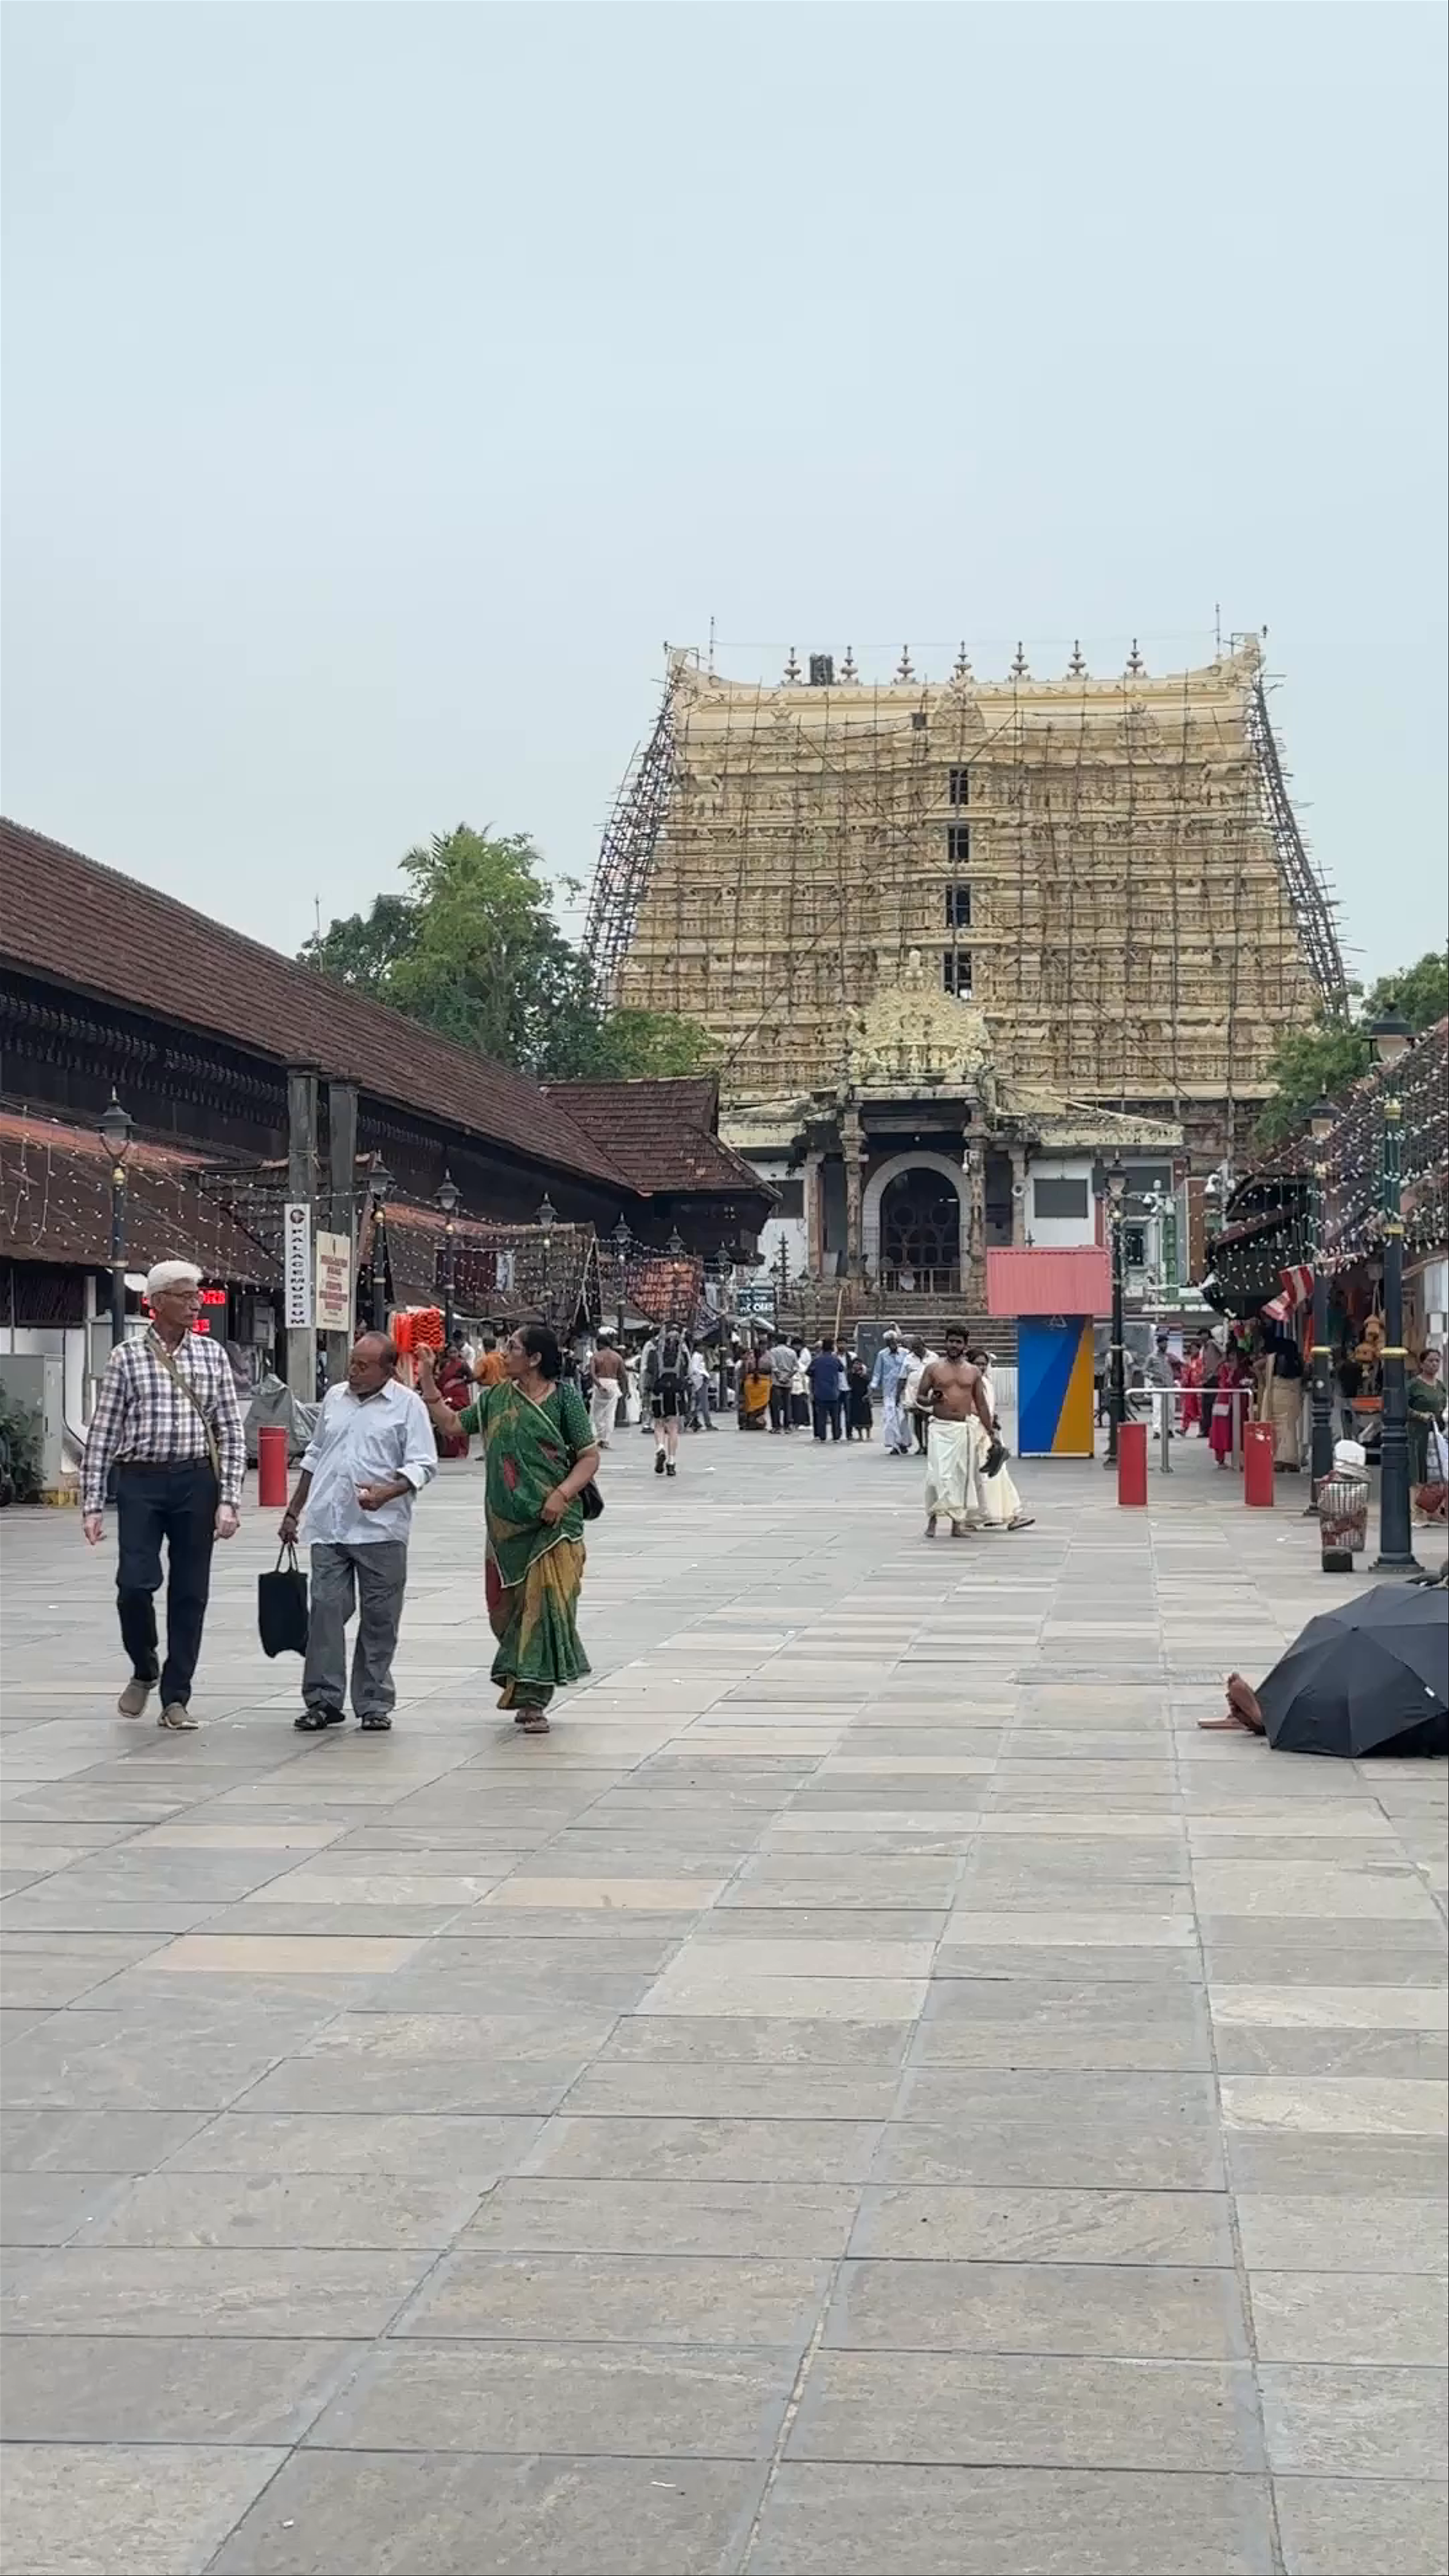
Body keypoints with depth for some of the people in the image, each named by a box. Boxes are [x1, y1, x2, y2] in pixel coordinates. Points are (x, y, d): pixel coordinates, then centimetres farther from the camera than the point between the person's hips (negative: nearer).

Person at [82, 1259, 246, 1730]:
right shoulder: (127, 1358, 2)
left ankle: (176, 1699, 14)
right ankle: (144, 1670, 19)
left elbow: (232, 1432, 6)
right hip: (140, 1482, -2)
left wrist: (228, 1500, -3)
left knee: (190, 1593, 4)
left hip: (197, 1482, 2)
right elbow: (102, 1434, 2)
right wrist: (93, 1504, -3)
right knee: (135, 1584, -10)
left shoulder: (213, 1355, 7)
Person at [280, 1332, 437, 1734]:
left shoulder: (408, 1405, -1)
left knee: (379, 1619, 3)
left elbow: (423, 1465, -6)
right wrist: (294, 1512, 23)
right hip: (328, 1526, 4)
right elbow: (314, 1457, 24)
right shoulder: (335, 1398, 14)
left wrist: (387, 1493, -23)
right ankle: (324, 1700, 6)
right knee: (325, 1610, -2)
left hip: (381, 1530, -4)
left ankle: (375, 1704, 12)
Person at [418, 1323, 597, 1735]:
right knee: (507, 1604, 7)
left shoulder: (564, 1398, -4)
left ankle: (533, 1699, -2)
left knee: (545, 1603, -6)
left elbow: (590, 1456, -4)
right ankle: (518, 1680, 28)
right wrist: (427, 1381, 4)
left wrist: (562, 1495, -18)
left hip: (553, 1522, -4)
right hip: (506, 1522, 4)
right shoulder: (496, 1399, 9)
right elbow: (455, 1424, 11)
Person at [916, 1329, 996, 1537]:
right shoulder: (933, 1368, 4)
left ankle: (958, 1523, 8)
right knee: (938, 1474, -14)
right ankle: (932, 1518, -1)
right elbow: (919, 1397, 8)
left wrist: (990, 1432, 11)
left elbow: (981, 1404, 14)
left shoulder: (973, 1372, 10)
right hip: (940, 1428, -2)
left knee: (963, 1475, 1)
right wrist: (931, 1401, -15)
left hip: (965, 1429, 2)